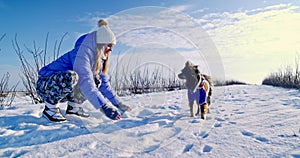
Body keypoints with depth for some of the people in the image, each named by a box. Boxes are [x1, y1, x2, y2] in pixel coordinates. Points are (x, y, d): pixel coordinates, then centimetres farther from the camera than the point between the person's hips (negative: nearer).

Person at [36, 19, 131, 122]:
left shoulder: (98, 59, 2)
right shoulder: (82, 54, -25)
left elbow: (104, 84, 5)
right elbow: (85, 83, -37)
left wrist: (118, 104, -2)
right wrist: (104, 107, -41)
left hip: (64, 89, 8)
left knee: (96, 80, -4)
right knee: (71, 77, -37)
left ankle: (73, 106, 5)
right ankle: (50, 107, -15)